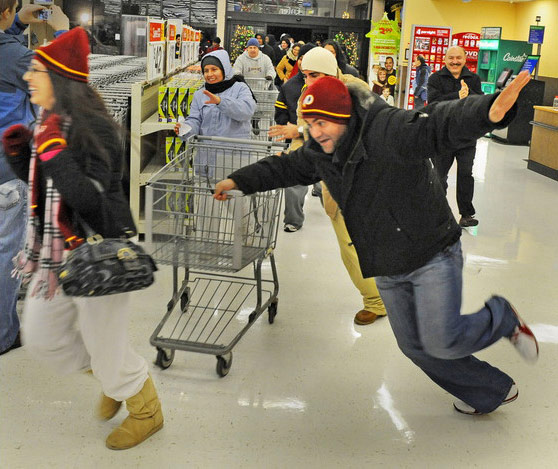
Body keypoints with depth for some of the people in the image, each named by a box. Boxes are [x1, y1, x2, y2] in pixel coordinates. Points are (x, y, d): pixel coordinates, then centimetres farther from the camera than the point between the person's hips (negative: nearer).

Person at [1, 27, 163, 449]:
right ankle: (113, 380, 40)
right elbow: (38, 182, 18)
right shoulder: (48, 124, 4)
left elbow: (89, 198, -30)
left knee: (105, 344, 4)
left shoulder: (94, 128, -22)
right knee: (41, 338, 18)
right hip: (55, 252, 9)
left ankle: (146, 412, 32)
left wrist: (54, 152, -34)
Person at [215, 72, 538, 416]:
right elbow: (286, 167, 19)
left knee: (442, 342, -13)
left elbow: (440, 123, -38)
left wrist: (490, 111, -57)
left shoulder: (389, 129, -23)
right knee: (415, 346, 12)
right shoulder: (321, 152, 1)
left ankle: (502, 317, 20)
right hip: (390, 269, 8)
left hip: (433, 255, -8)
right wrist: (240, 181, 17)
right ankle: (493, 393, 33)